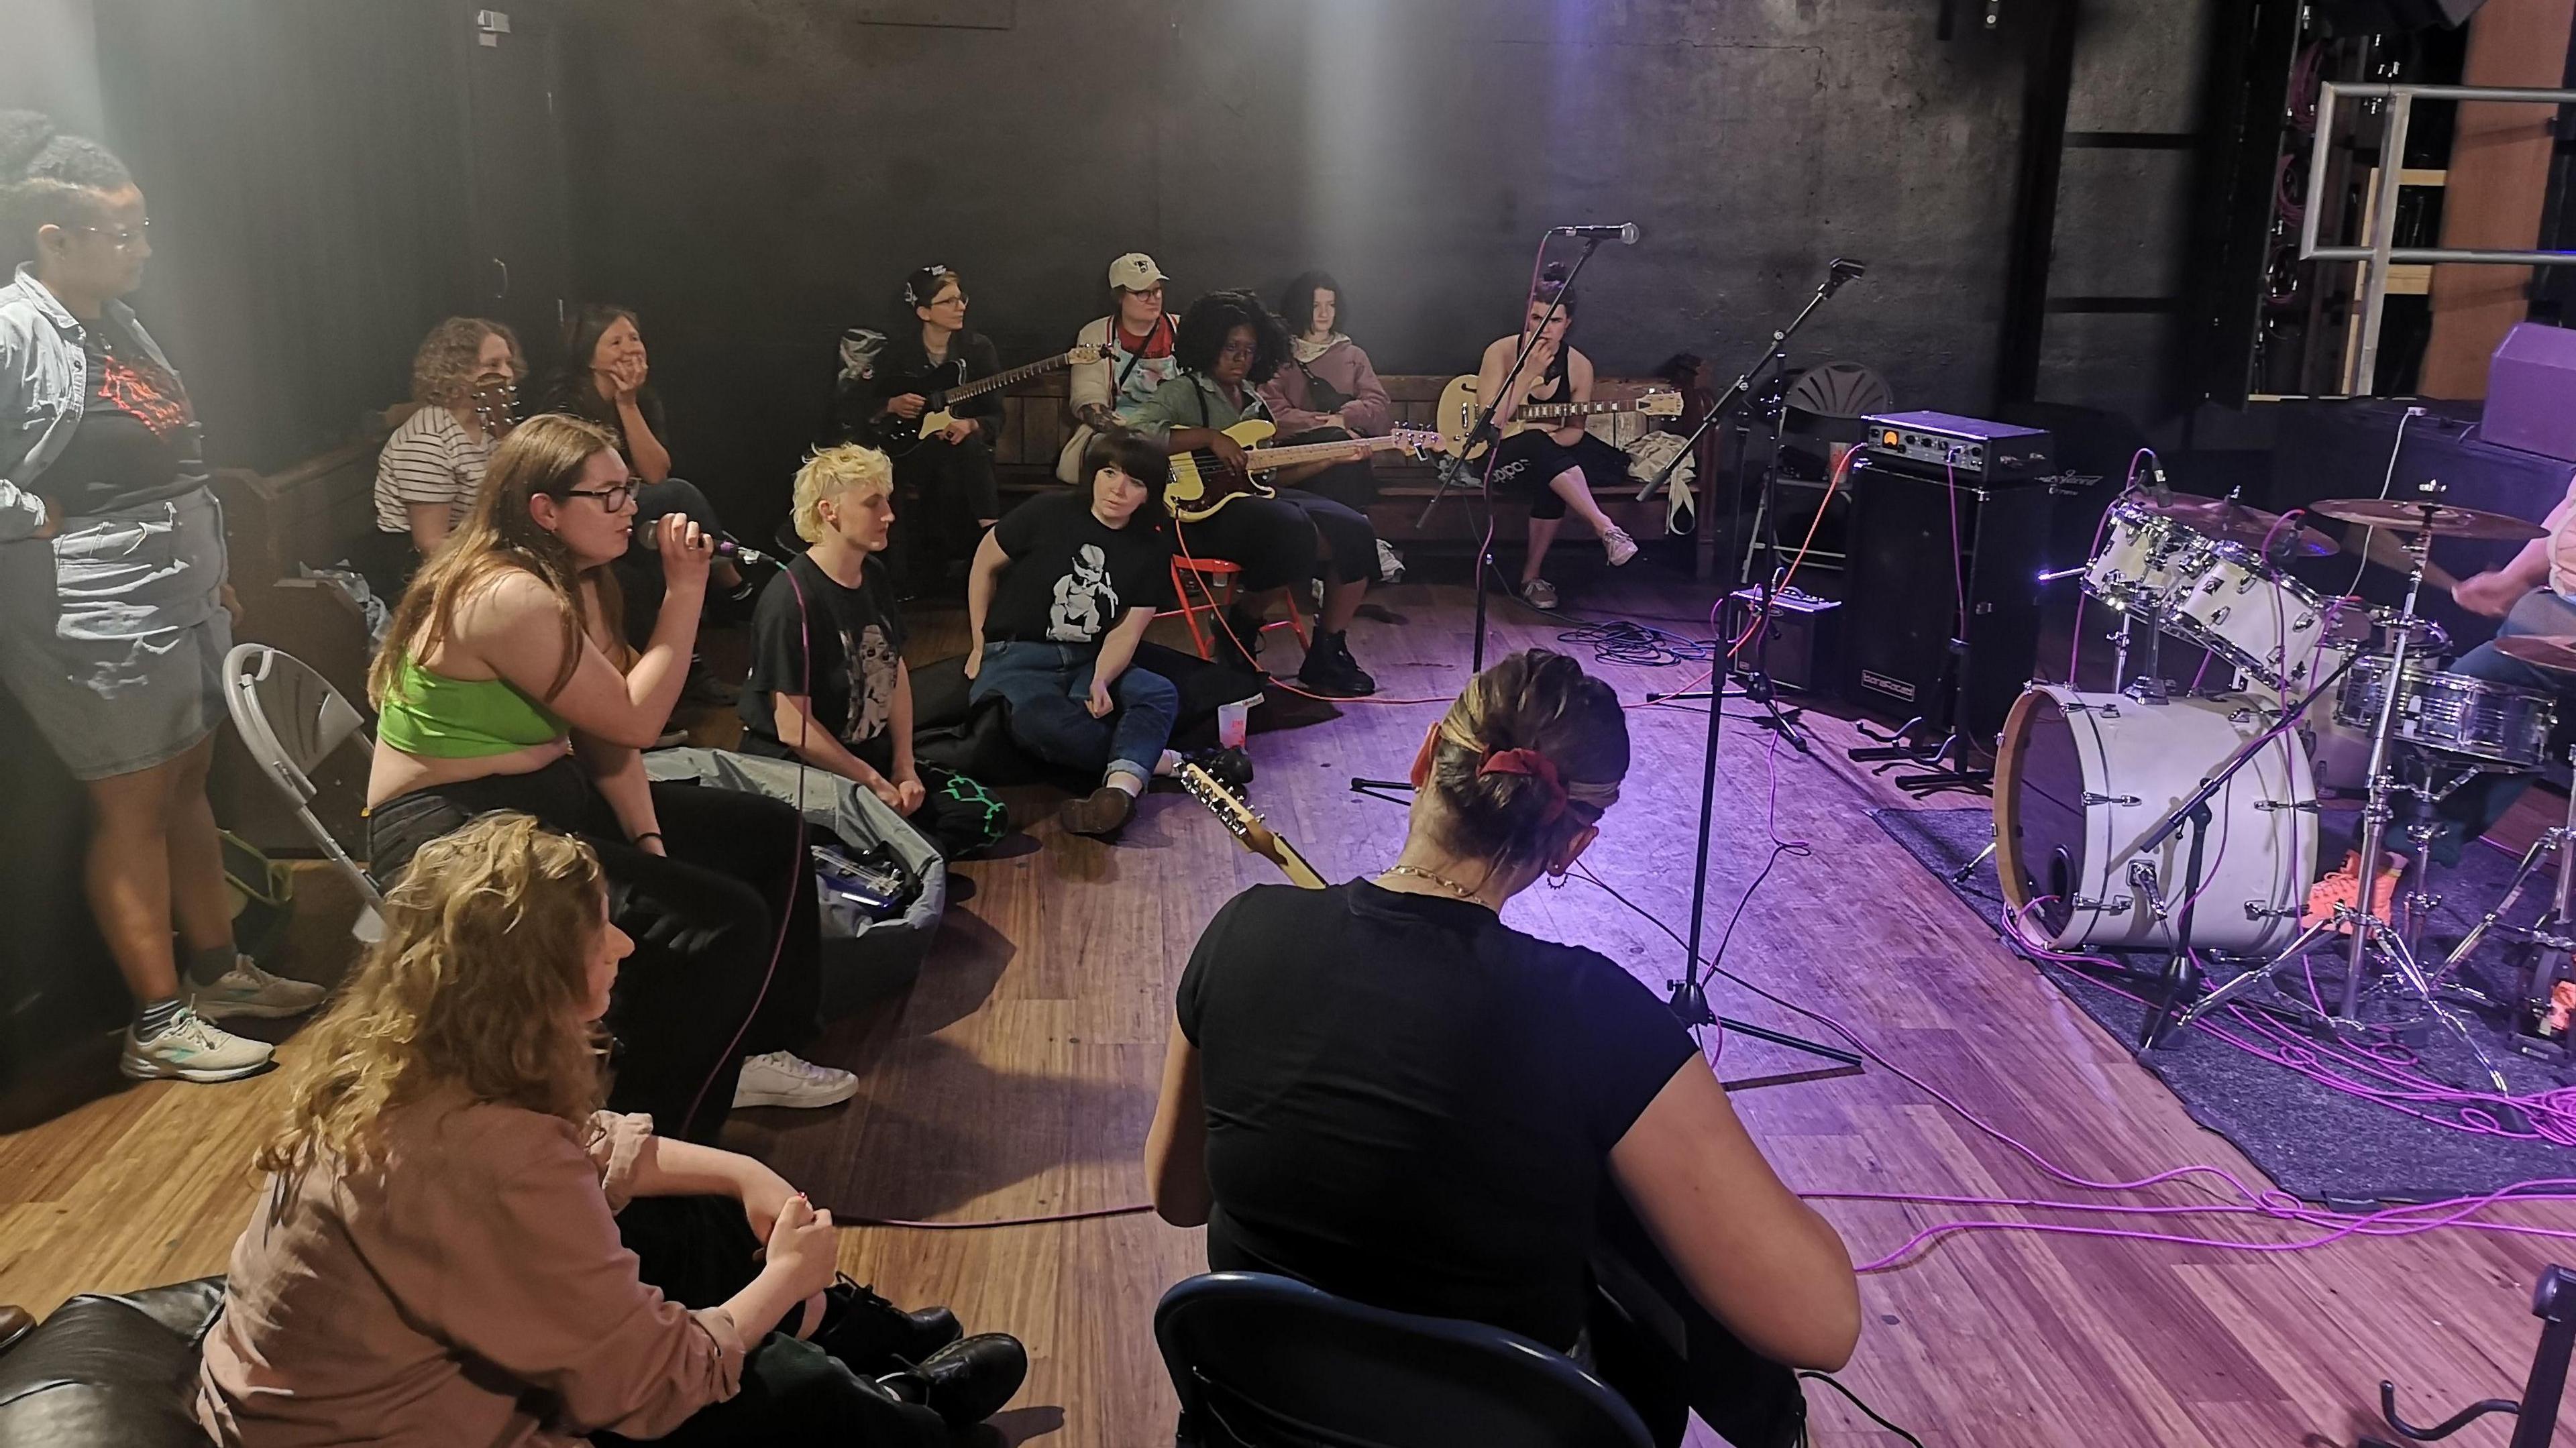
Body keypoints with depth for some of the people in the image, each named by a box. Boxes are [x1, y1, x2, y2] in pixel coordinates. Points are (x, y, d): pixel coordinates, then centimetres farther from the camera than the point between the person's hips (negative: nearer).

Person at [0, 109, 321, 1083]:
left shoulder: (117, 322, 11)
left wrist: (213, 573, 18)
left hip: (179, 599, 8)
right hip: (94, 621, -8)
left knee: (188, 783, 16)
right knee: (132, 810, -1)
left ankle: (216, 970, 30)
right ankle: (159, 1025, 8)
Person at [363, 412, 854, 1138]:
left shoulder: (573, 582, 7)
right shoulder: (509, 597, -23)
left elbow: (606, 735, 4)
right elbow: (634, 721, -17)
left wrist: (649, 842, -7)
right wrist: (686, 592, -13)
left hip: (548, 800, 10)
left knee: (772, 832, 11)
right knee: (725, 921, -23)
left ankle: (747, 1053, 21)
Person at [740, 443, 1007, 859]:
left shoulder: (874, 578, 5)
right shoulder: (792, 599, -21)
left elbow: (896, 672, 12)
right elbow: (794, 729, -21)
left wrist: (904, 768, 2)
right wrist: (875, 784, -12)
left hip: (871, 757, 9)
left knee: (986, 813, -1)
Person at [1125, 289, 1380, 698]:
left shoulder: (1253, 402, 23)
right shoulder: (1182, 393, 0)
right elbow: (1137, 434, -18)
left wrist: (1332, 459, 11)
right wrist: (1211, 437, -19)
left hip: (1257, 496, 8)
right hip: (1205, 509, -8)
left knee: (1354, 533, -10)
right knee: (1294, 532, -34)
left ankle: (1325, 657, -1)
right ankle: (1242, 625, -8)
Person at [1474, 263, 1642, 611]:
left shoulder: (1579, 367, 1)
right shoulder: (1502, 352, -8)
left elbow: (1574, 432, 3)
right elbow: (1489, 423, -18)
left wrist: (1546, 438, -18)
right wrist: (1529, 373, -23)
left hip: (1547, 461, 3)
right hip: (1498, 459, -3)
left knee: (1551, 484, -33)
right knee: (1538, 444, -36)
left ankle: (1531, 577, -17)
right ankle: (1606, 529, -44)